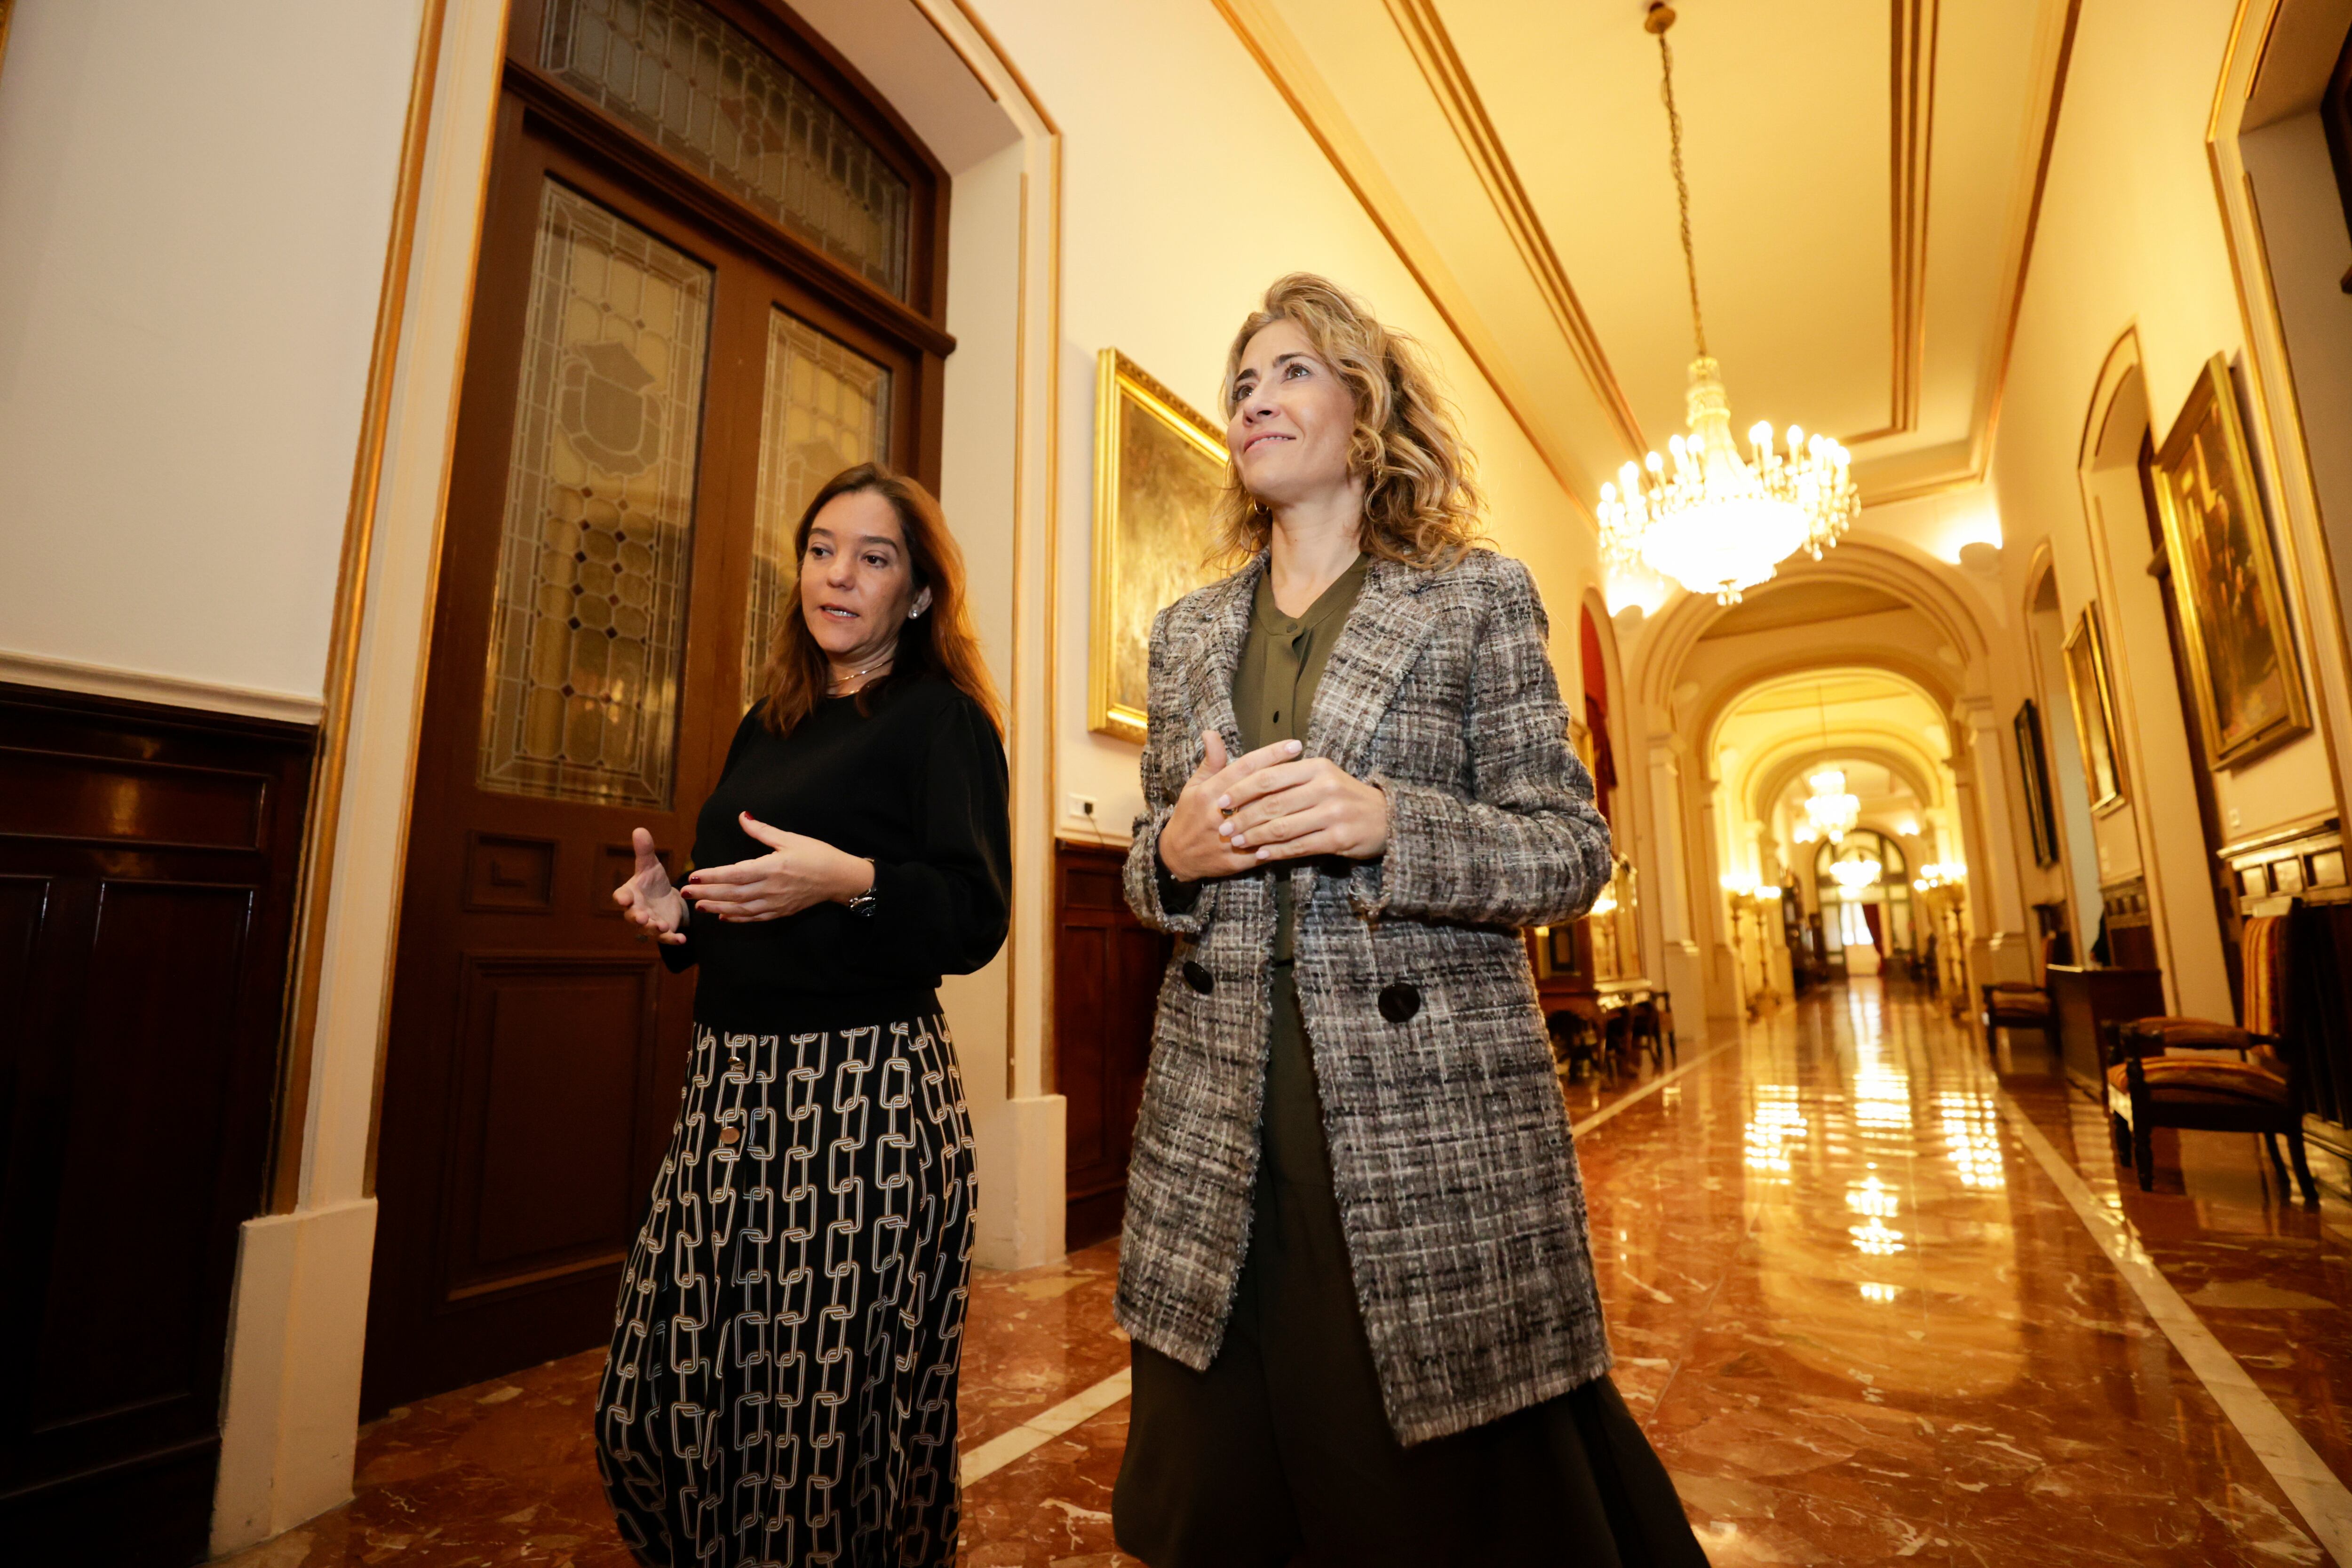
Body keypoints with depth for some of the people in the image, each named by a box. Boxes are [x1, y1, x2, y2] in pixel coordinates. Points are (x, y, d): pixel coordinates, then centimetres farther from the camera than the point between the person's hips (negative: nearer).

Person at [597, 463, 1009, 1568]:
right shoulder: (768, 727, 17)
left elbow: (974, 921, -13)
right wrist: (678, 911, 5)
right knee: (658, 1401, 12)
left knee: (835, 1411, 2)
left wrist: (850, 882, -26)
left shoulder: (942, 718, -4)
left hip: (863, 1088, -7)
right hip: (730, 1076, 7)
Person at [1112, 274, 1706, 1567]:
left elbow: (1572, 855, -2)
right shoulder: (1186, 632, 13)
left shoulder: (1476, 598, 2)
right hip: (1218, 1132, 4)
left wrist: (1384, 821, -19)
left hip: (1431, 1124, -3)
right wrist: (1174, 851, -8)